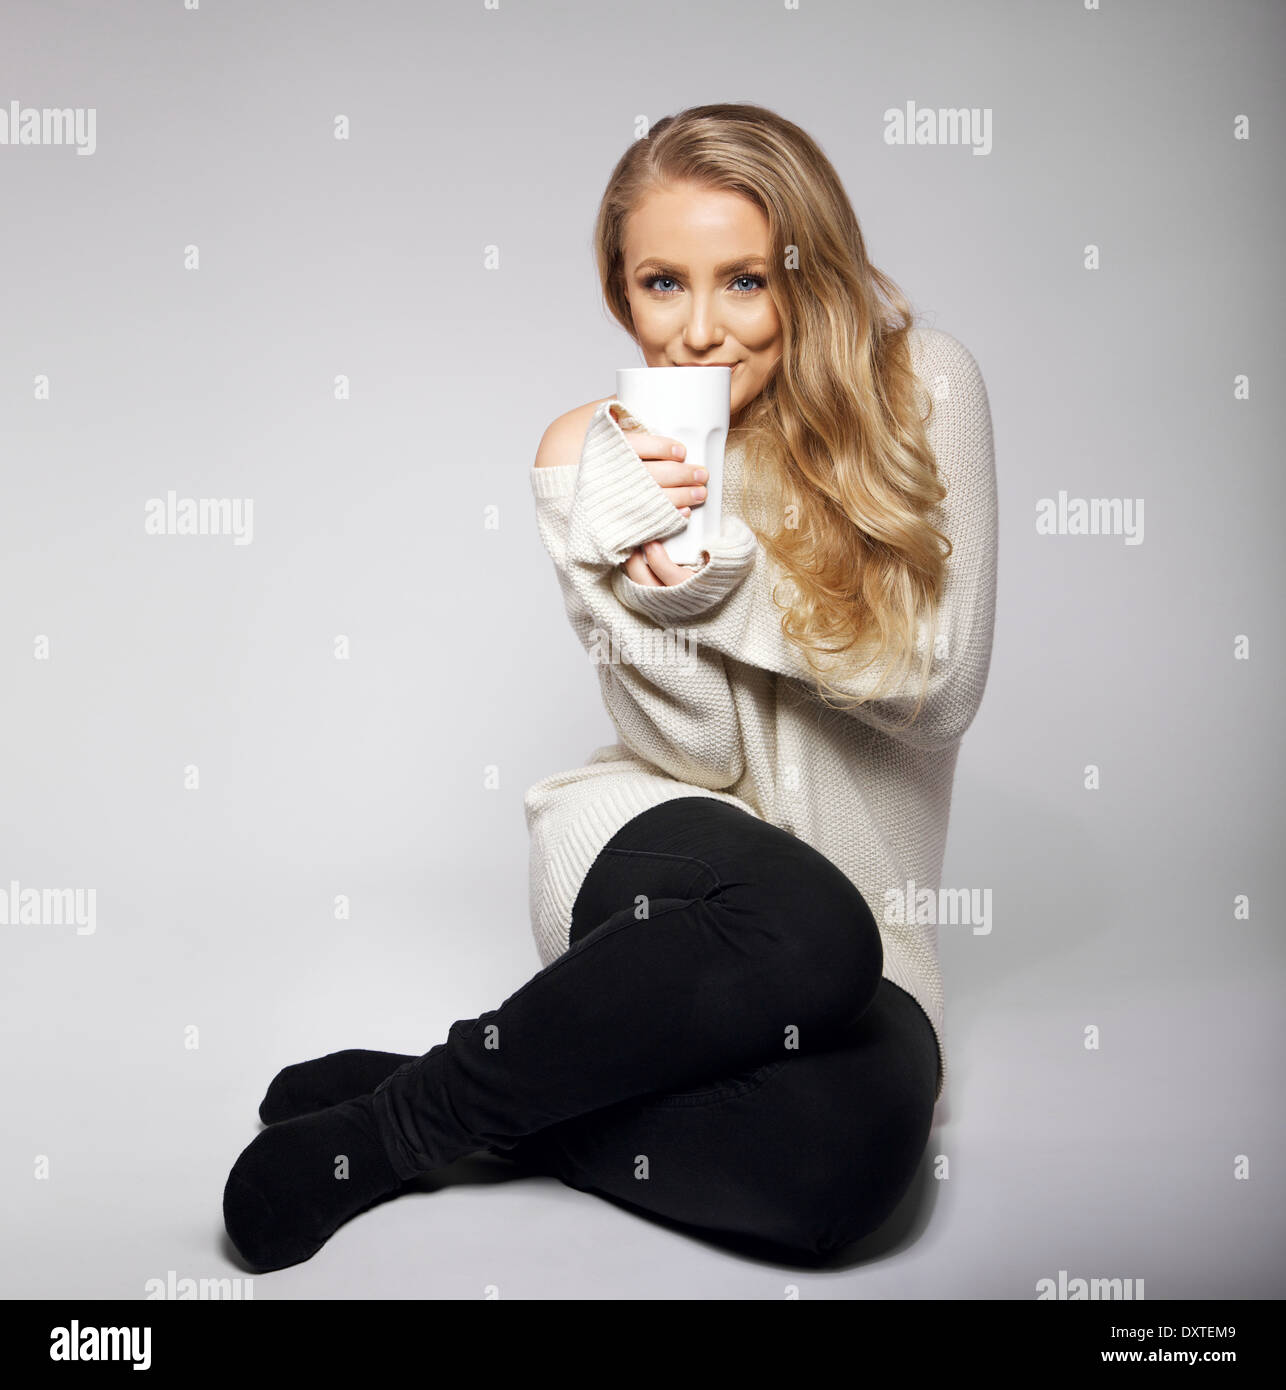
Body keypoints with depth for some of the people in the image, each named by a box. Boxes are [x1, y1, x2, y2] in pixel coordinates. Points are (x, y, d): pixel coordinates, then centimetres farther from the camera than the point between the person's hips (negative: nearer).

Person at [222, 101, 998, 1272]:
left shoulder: (925, 388, -5)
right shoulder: (589, 457, -2)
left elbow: (942, 684, -8)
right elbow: (692, 749, -4)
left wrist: (728, 575, -20)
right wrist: (641, 572, -23)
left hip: (869, 895, 2)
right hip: (649, 855, -1)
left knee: (857, 1142, -33)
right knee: (804, 936, -38)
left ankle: (445, 1112, -14)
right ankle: (392, 1124, -19)